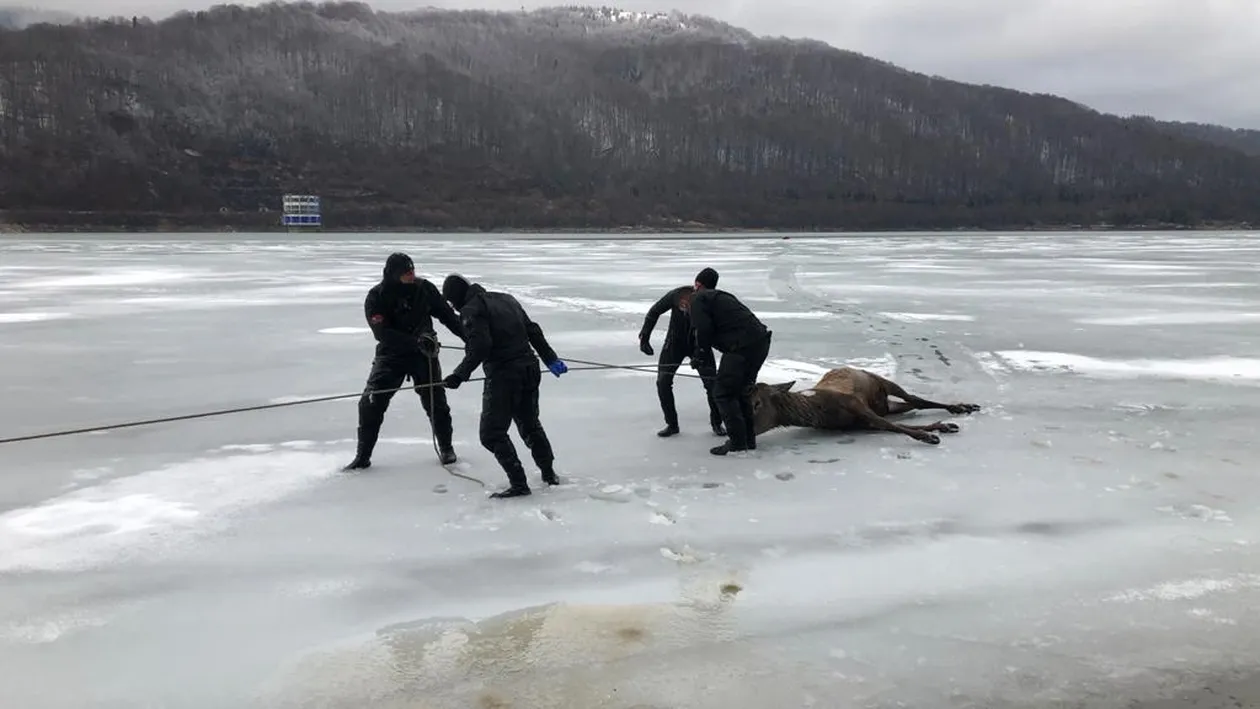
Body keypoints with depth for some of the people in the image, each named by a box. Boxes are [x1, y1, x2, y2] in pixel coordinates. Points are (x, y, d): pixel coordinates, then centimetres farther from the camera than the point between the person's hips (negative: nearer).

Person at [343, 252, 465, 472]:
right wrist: (416, 341, -35)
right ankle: (363, 455, 6)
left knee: (435, 402, 4)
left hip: (424, 354, 2)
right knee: (370, 403, -9)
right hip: (391, 355, -1)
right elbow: (382, 333, -25)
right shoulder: (376, 297, -16)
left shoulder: (425, 288, -8)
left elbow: (446, 314, 4)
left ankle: (446, 447, 28)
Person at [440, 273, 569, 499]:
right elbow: (533, 331, 17)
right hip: (529, 369, 8)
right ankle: (549, 473, 32)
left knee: (492, 433, 1)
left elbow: (480, 346, -21)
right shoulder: (505, 299, 16)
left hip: (503, 375, -8)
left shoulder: (471, 309, -7)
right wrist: (551, 359, 22)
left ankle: (518, 483, -3)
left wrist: (460, 374, -20)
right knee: (530, 425, 24)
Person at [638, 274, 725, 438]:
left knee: (712, 384, -9)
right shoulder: (676, 295, -24)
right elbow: (654, 312, -9)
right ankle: (672, 424, 7)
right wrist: (644, 337, -12)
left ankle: (716, 423, 13)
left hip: (698, 344, 0)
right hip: (675, 342, 0)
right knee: (663, 382, -9)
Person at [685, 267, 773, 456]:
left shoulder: (698, 299, 1)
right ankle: (749, 439, 24)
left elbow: (704, 331, -11)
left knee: (723, 392, -1)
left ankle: (737, 442, -2)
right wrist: (702, 355, 32)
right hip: (761, 342, 9)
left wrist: (700, 354, 5)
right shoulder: (722, 296, 29)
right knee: (742, 391, 21)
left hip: (742, 346, -9)